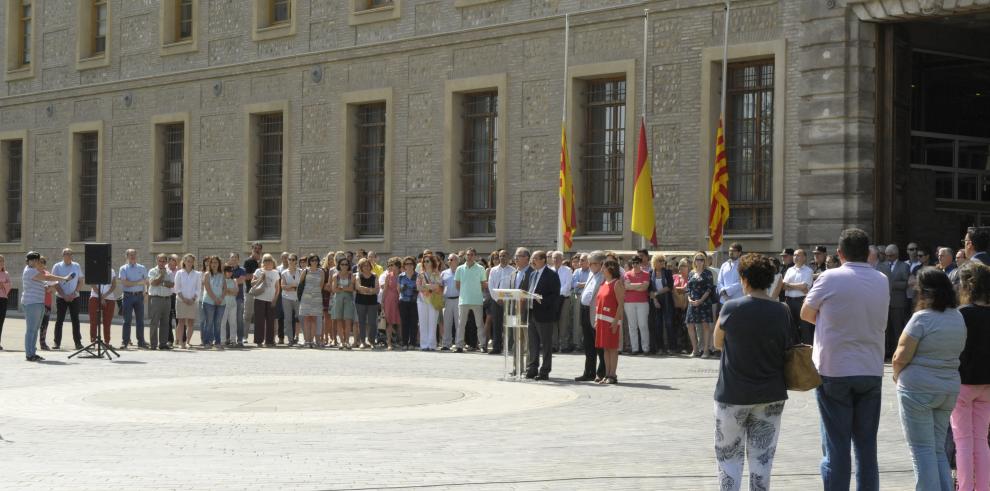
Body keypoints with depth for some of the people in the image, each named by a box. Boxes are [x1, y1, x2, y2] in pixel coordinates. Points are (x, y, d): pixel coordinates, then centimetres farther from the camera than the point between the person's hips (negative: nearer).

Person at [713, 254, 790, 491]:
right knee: (762, 459, 9)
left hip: (733, 395, -3)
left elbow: (718, 343, 3)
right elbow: (787, 350, 3)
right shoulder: (782, 311, -3)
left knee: (729, 457, 9)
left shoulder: (731, 308, -11)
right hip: (771, 395, 3)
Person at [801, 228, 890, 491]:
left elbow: (805, 314, 1)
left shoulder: (830, 278, -10)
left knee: (836, 446, 1)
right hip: (872, 371, 4)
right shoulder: (882, 281, 4)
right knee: (867, 446, 10)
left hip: (834, 372, -4)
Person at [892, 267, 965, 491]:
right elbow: (956, 353, 12)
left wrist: (897, 375, 3)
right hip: (949, 389, 7)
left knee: (923, 451, 0)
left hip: (918, 390, -7)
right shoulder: (958, 318, 6)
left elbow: (901, 357, -15)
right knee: (939, 450, 16)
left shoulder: (922, 318, -16)